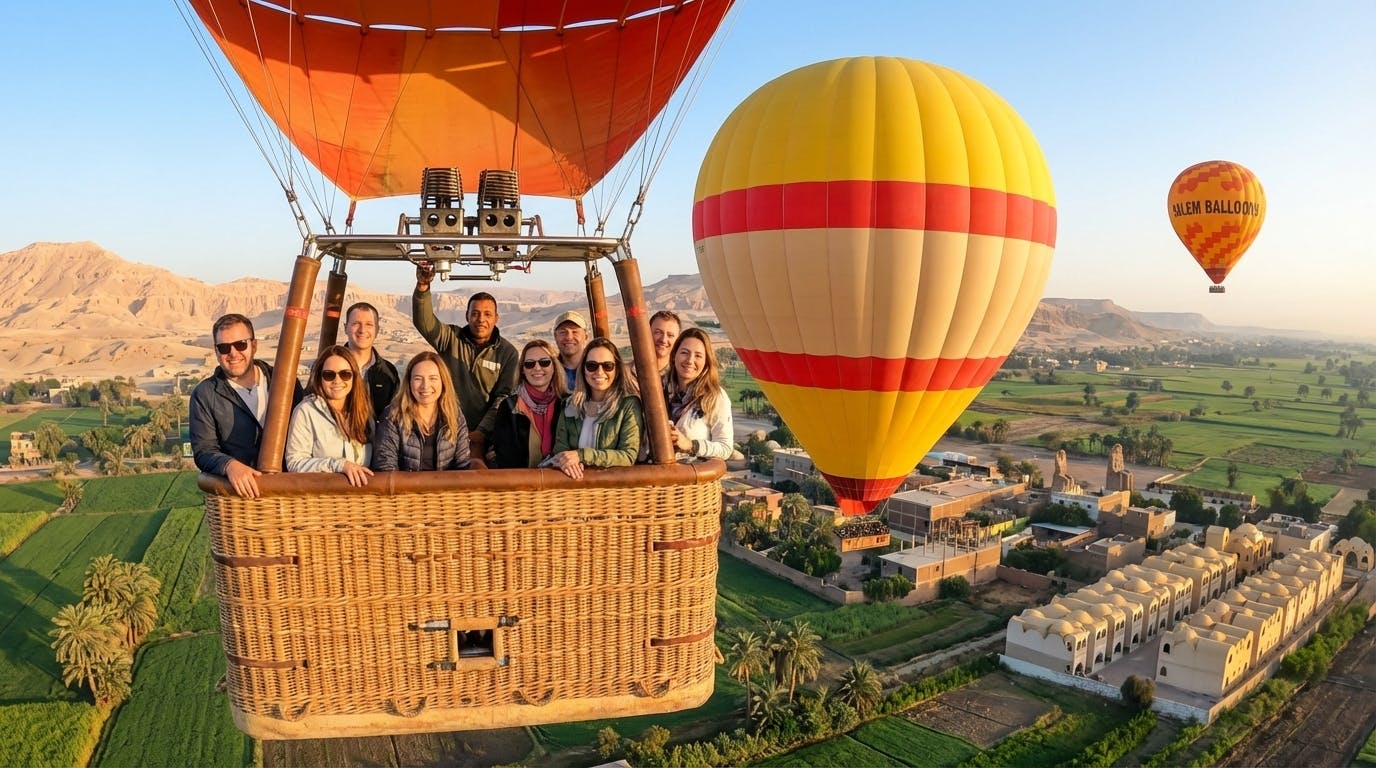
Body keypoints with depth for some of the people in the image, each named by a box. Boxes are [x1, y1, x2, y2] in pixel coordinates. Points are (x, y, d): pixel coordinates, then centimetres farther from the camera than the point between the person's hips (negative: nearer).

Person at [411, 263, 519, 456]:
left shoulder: (507, 353, 2)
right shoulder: (451, 339, 6)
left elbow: (504, 397, -2)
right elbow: (424, 322, -11)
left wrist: (482, 431, -12)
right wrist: (422, 287, -26)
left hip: (483, 435, -1)